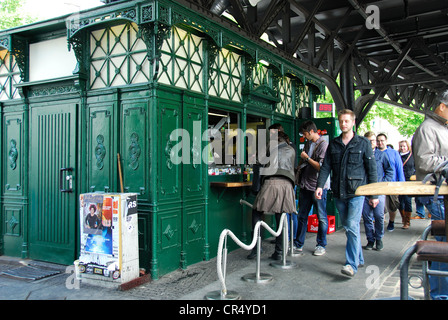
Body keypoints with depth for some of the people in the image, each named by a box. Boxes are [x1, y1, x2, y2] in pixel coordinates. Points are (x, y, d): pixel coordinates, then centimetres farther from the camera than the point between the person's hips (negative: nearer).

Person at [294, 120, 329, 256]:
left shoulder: (323, 144, -12)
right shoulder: (308, 143, 12)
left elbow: (322, 167, -20)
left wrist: (307, 158, -13)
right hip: (305, 185, 8)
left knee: (321, 218, 5)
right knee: (302, 216, 12)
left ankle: (321, 245, 17)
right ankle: (298, 244, 21)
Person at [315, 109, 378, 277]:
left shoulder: (363, 143, 2)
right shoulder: (333, 144, 11)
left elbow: (371, 169, 3)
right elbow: (326, 167, 7)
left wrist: (374, 194, 1)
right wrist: (320, 185, -8)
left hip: (356, 191, -4)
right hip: (338, 193, 4)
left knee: (352, 226, -13)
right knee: (347, 227, 12)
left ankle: (352, 264, -11)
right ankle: (359, 258, 27)